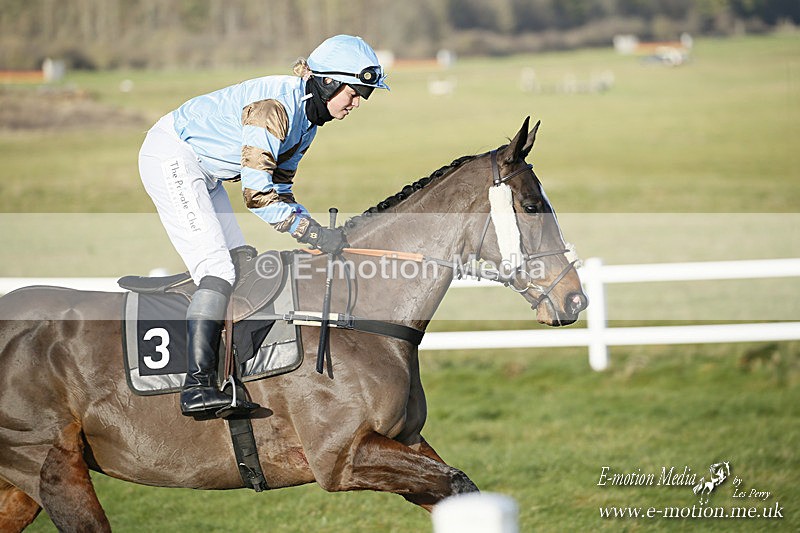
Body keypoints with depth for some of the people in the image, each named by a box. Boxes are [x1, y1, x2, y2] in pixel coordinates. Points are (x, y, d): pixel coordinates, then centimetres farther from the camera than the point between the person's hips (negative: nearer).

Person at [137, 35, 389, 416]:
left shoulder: (308, 117, 4)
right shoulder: (274, 106, -27)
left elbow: (279, 191, 9)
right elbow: (257, 195, -30)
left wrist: (322, 236, -4)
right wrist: (315, 234, -27)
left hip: (201, 170, 11)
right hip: (171, 158, -11)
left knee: (241, 269, 6)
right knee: (218, 271, -20)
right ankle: (197, 385, -25)